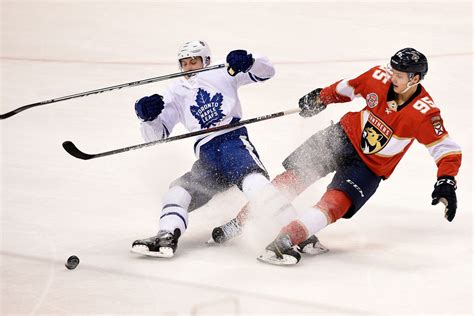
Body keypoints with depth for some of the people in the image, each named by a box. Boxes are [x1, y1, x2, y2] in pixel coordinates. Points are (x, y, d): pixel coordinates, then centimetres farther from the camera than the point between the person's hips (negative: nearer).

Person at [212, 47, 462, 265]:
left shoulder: (424, 113, -23)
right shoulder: (380, 77, -13)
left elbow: (448, 149, -21)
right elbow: (350, 87, 8)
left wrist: (446, 183, -33)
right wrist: (321, 97, 11)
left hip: (370, 166, -3)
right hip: (346, 135, 3)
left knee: (336, 203, -25)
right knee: (293, 177, -5)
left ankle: (285, 239, -35)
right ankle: (240, 221, 4)